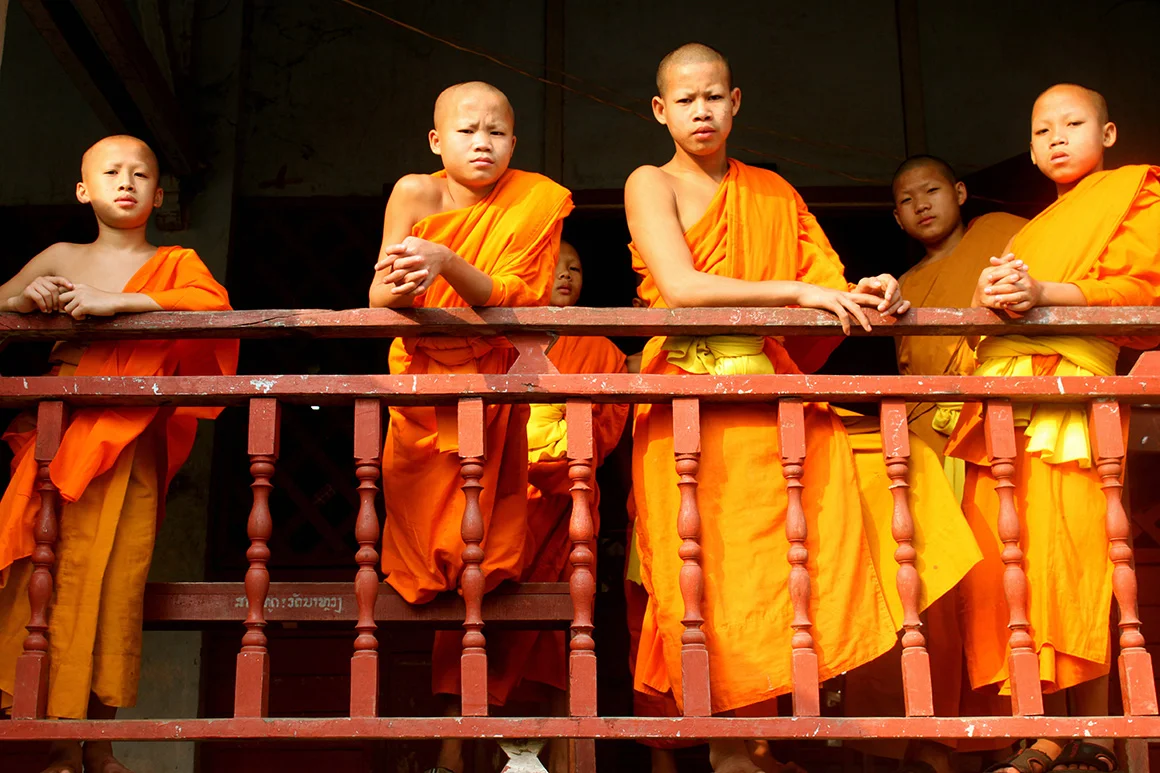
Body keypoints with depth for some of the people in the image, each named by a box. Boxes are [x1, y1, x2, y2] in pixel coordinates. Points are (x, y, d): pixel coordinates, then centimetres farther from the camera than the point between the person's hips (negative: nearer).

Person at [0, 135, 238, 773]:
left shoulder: (173, 263, 11)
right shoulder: (61, 258, 17)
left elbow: (214, 302, -11)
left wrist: (116, 301, -17)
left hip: (128, 449, -2)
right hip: (55, 439, 2)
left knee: (111, 583, -8)